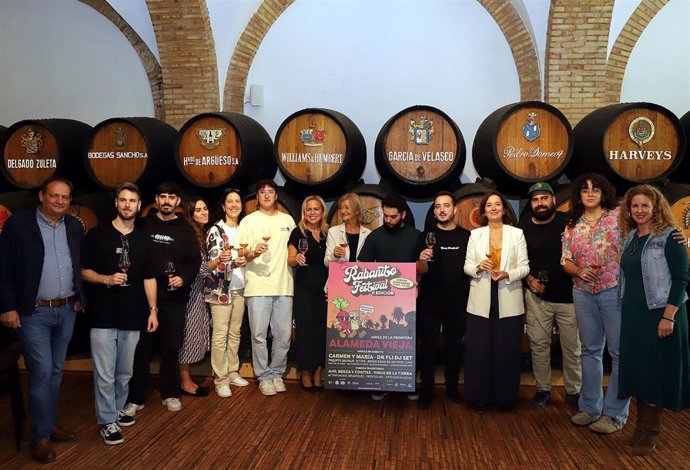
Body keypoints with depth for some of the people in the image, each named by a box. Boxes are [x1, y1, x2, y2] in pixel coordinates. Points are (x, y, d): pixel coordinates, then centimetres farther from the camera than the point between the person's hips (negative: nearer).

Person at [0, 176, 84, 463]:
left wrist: (81, 297, 8)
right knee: (41, 374, -3)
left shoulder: (75, 227, 7)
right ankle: (41, 437, 10)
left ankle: (50, 424, 27)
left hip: (67, 311, 5)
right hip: (34, 313, -4)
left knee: (56, 372, 14)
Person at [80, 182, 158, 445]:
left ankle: (118, 410, 32)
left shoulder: (143, 240, 10)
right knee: (105, 374, 0)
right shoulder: (97, 235, 0)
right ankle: (107, 421, 14)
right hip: (103, 317, -3)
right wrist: (107, 279, -18)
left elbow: (149, 278, 11)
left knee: (125, 372, 14)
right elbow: (83, 271, 0)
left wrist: (153, 310, 5)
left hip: (132, 317, 3)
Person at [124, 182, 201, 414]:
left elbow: (195, 261, 3)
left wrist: (183, 278, -14)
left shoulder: (185, 230, 7)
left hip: (174, 298, 1)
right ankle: (136, 397, 14)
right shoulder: (143, 225, 6)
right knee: (141, 348, 3)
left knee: (171, 348, 8)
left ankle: (170, 394, 22)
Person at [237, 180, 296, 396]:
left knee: (284, 334, 4)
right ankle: (264, 377, 13)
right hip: (258, 287, -3)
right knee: (259, 335, -1)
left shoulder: (287, 220, 14)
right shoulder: (249, 221, 4)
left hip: (284, 286, 3)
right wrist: (254, 253, -20)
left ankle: (277, 373, 20)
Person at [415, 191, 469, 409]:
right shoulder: (427, 236, 1)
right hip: (430, 301, -1)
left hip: (458, 302, 1)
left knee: (454, 346, 13)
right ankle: (426, 391, 14)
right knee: (428, 346, 3)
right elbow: (421, 271, -5)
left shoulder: (467, 237, 2)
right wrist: (422, 261, -27)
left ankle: (452, 387, 28)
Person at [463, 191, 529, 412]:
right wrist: (478, 267, -16)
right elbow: (467, 266, 5)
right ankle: (479, 396, 15)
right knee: (479, 350, 2)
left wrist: (507, 274, -18)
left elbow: (524, 267, 0)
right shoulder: (475, 234, 8)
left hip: (509, 301, 0)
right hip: (481, 301, 1)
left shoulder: (517, 233, 5)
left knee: (507, 350, 5)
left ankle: (505, 396, 20)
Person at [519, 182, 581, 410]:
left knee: (572, 347, 7)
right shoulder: (523, 227, 1)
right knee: (539, 345, 6)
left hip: (569, 296, -1)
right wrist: (529, 279, -4)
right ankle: (543, 390, 21)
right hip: (538, 297, 1)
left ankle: (574, 391, 24)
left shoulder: (569, 222, -4)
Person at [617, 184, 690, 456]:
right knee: (636, 368, 10)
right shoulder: (630, 237, 10)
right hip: (632, 314, 6)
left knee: (655, 370, 3)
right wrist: (626, 311, 11)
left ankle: (650, 432, 14)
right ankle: (641, 426, 23)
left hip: (659, 314, -6)